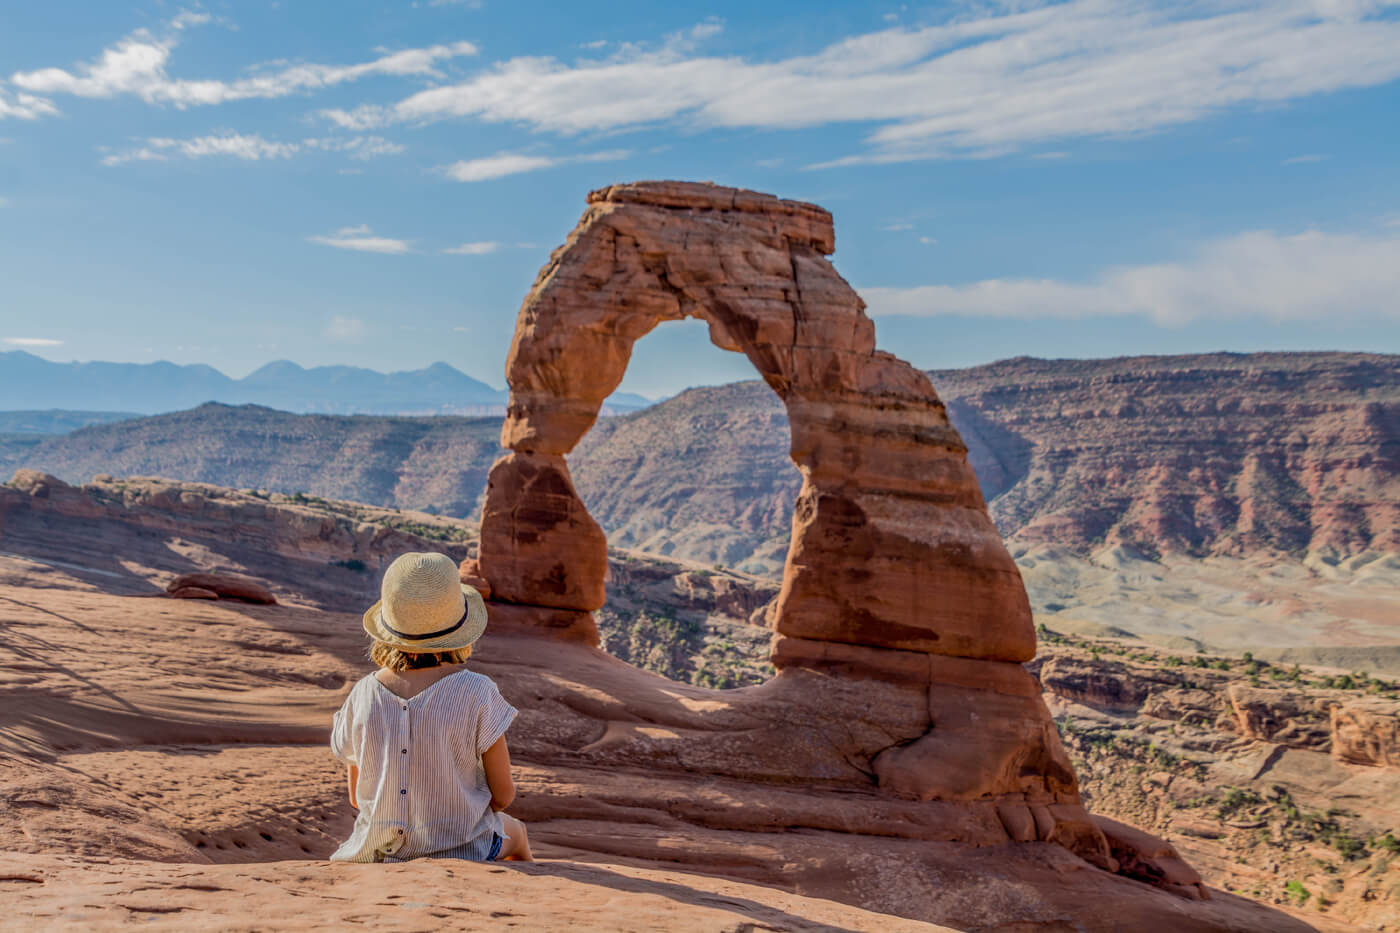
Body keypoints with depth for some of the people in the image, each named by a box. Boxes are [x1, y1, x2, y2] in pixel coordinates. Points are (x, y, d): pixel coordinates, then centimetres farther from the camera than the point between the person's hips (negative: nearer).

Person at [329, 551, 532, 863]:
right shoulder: (477, 695, -24)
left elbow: (357, 797, -2)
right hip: (463, 854, -2)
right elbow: (503, 795, -13)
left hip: (378, 852, 3)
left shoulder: (363, 697, -15)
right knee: (515, 832, 34)